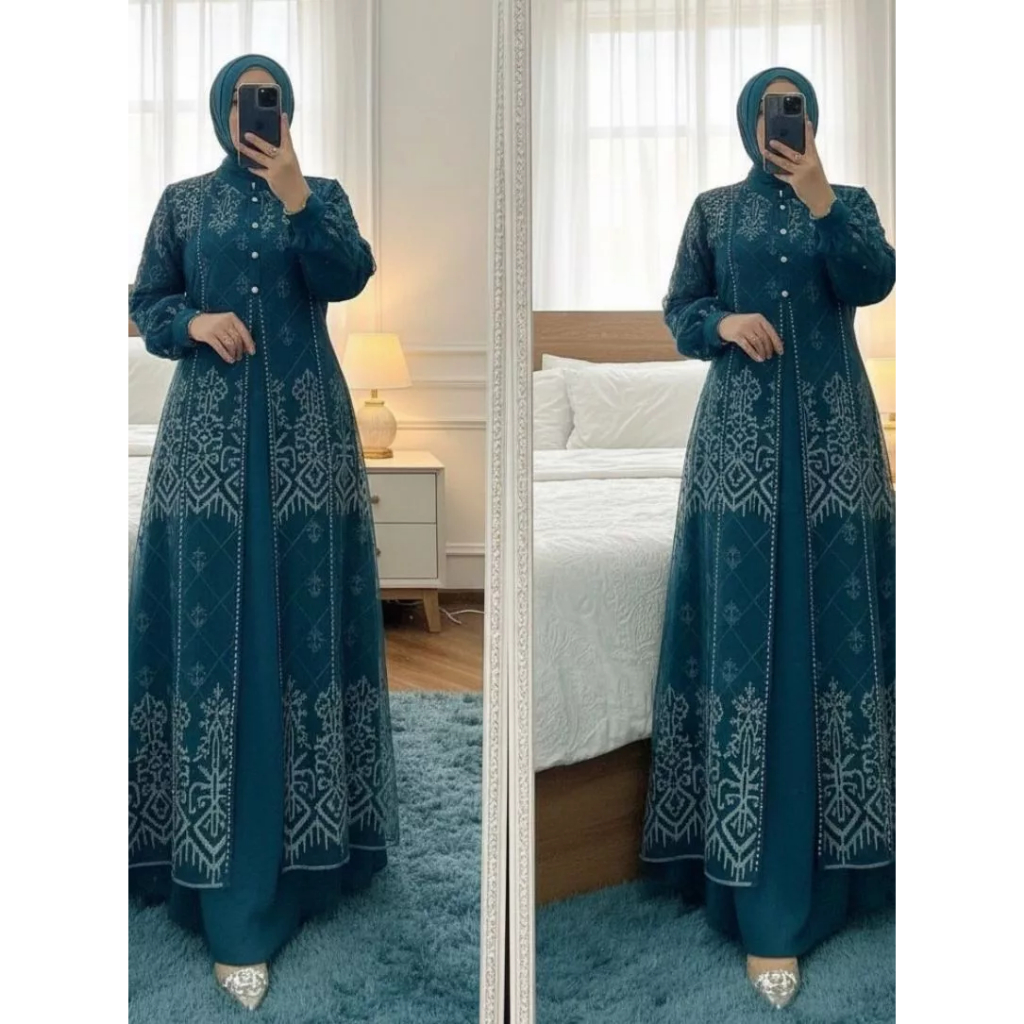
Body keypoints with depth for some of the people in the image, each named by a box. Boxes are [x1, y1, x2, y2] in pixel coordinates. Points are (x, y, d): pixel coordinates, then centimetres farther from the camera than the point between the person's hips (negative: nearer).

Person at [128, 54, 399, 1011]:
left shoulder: (323, 195, 10)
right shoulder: (183, 202, 11)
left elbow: (348, 276, -8)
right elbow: (144, 305, 10)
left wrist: (293, 195, -18)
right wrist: (193, 324, -9)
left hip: (302, 429, 0)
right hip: (210, 428, 0)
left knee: (301, 614, 0)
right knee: (212, 615, -4)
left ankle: (303, 837, 13)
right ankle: (229, 896, 3)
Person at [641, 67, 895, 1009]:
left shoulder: (849, 201, 11)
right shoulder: (715, 210, 12)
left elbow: (874, 283, -6)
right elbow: (678, 311, 9)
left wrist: (818, 198, -14)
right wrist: (725, 321, -11)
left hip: (830, 431, 1)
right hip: (742, 434, -1)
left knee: (831, 619, 0)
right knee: (747, 626, -6)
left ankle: (835, 842, 16)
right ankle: (764, 900, -1)